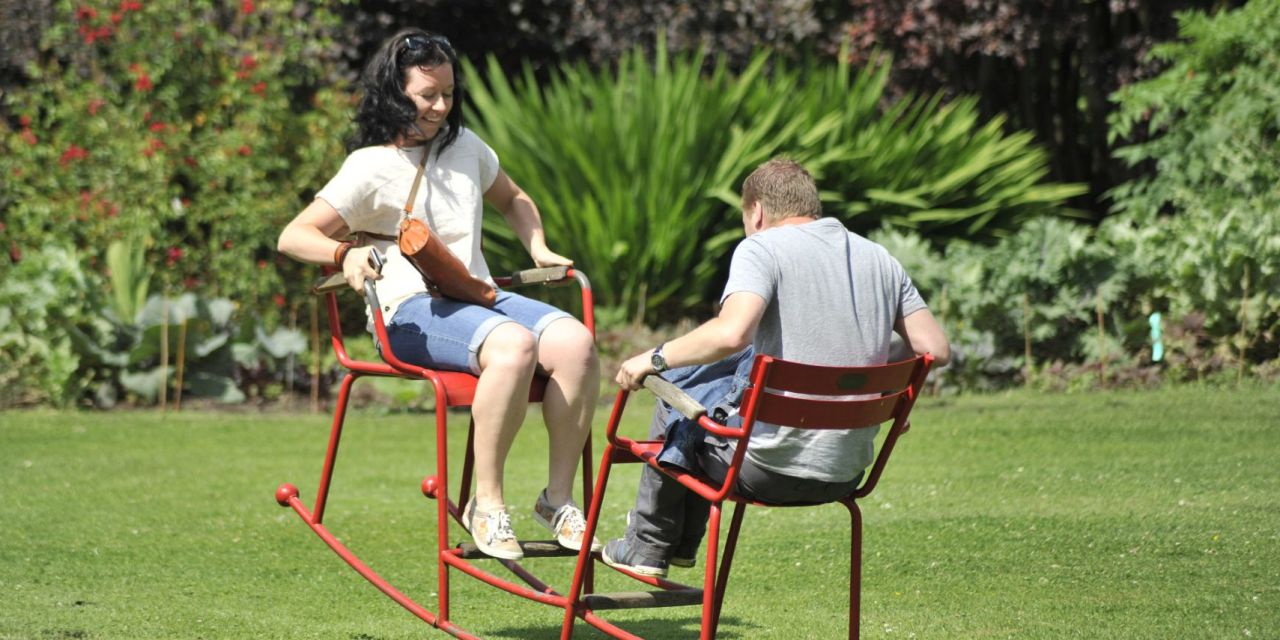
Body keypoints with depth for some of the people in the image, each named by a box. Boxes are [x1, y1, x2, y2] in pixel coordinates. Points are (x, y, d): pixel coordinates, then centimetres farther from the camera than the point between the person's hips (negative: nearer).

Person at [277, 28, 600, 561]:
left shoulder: (464, 146, 17)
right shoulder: (371, 168, -2)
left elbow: (513, 200, 35)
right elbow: (293, 237, -7)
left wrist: (539, 249, 18)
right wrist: (345, 253, -27)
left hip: (480, 297, 6)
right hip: (411, 311, -6)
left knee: (574, 342, -23)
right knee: (515, 346, -36)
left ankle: (559, 497, -14)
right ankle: (486, 503, -26)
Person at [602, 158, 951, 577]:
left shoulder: (762, 248, -10)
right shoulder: (881, 260, 9)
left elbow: (731, 333, -27)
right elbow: (936, 350, 5)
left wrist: (654, 358, -12)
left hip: (769, 469, -7)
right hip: (848, 475, 7)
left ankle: (646, 548, 36)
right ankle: (681, 545, 46)